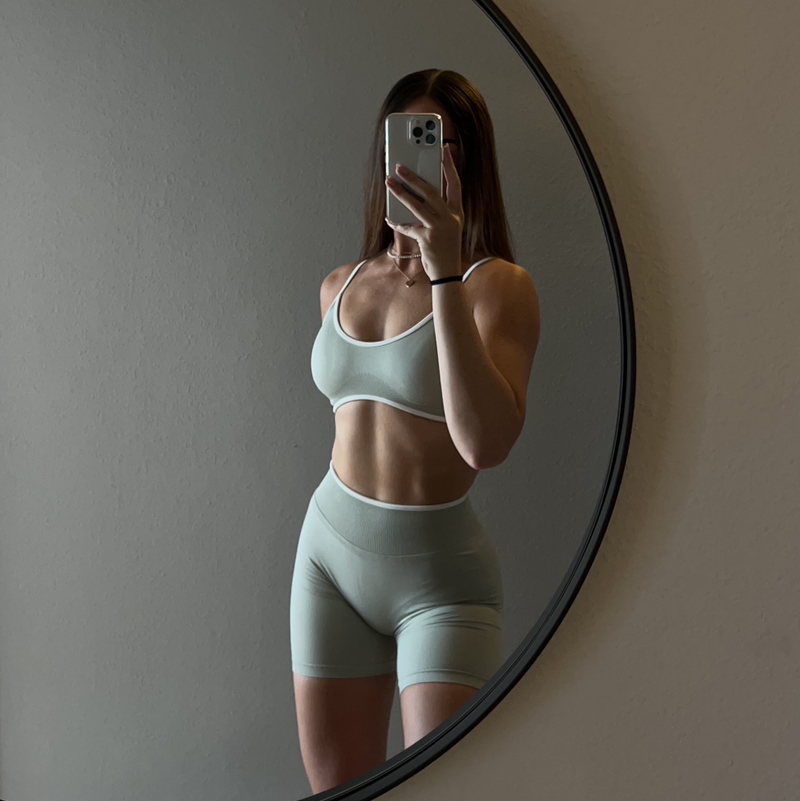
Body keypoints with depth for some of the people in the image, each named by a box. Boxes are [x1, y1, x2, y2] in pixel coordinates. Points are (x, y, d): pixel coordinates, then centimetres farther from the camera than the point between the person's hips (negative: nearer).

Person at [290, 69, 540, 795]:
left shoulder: (499, 284, -10)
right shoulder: (339, 287, 7)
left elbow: (485, 445, -27)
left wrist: (445, 273, -28)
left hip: (441, 572, -5)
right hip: (331, 551, 5)